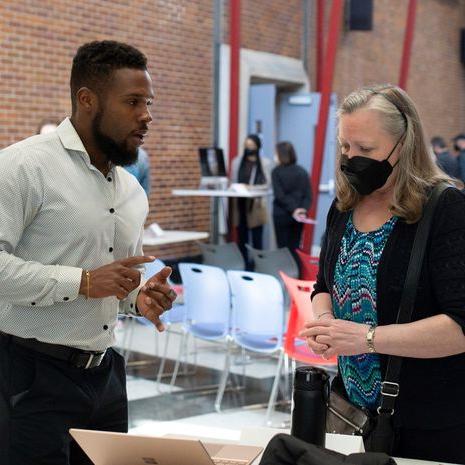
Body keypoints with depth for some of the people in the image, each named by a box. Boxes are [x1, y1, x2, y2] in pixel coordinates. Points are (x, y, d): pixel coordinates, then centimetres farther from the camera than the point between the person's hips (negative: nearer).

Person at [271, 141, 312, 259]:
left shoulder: (277, 171, -7)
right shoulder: (302, 172, 6)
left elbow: (280, 195, -13)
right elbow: (308, 195, 0)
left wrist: (293, 209, -12)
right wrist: (303, 209, -9)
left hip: (282, 214, -4)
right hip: (298, 215, 4)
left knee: (283, 248, 1)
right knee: (295, 247, 9)